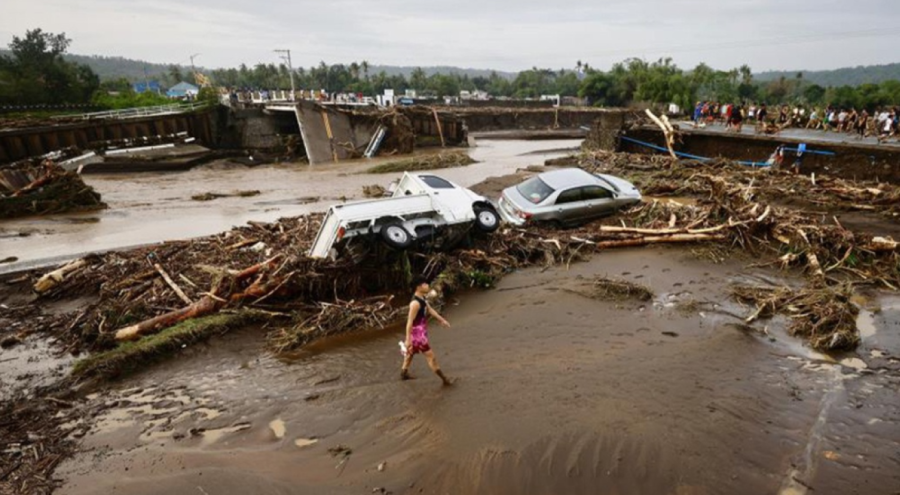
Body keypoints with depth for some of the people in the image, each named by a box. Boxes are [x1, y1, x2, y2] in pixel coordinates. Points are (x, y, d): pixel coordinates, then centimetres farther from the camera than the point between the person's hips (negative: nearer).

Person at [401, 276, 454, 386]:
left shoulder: (422, 299, 3)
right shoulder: (415, 303, -28)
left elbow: (430, 310, 18)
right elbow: (410, 321, -28)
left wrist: (442, 320, 24)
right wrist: (408, 339, -27)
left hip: (421, 331, 10)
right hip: (417, 332, -10)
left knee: (411, 352, 24)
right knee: (430, 355, -2)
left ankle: (404, 373, 42)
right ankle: (444, 379, 6)